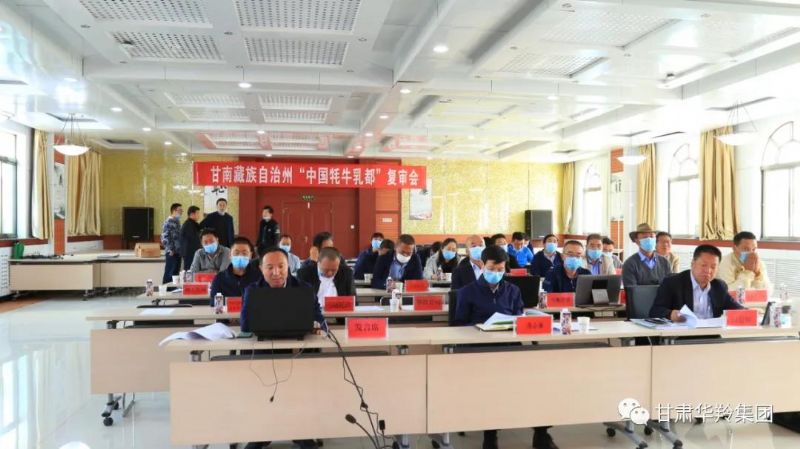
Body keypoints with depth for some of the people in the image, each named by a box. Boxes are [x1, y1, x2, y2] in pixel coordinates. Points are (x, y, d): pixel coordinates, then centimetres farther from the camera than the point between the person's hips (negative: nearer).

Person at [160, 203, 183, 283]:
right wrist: (170, 250, -14)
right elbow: (164, 238, -16)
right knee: (169, 274, -5)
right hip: (171, 253, -8)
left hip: (178, 253, 8)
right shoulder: (168, 222, -11)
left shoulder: (177, 222, 15)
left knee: (176, 274, 10)